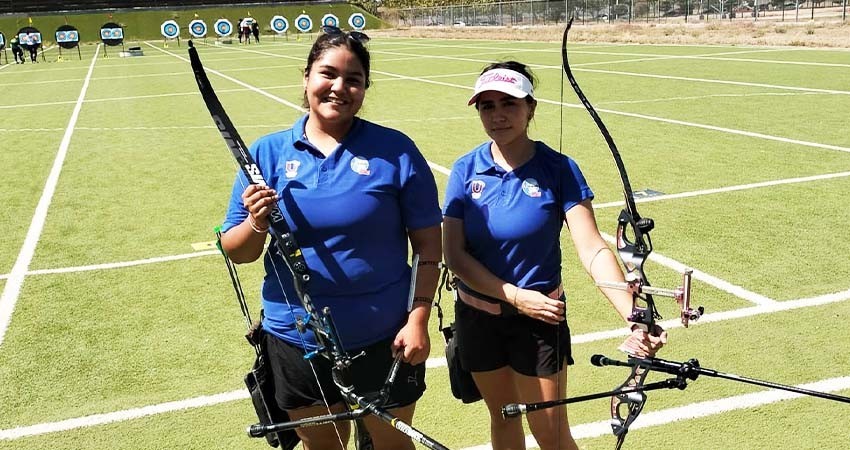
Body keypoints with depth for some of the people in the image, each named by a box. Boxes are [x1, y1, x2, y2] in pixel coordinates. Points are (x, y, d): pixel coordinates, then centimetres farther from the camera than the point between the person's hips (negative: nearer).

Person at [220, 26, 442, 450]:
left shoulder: (396, 150, -8)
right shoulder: (266, 153, -2)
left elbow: (428, 244, -5)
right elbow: (236, 251, 0)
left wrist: (418, 317, -13)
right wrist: (256, 224, -20)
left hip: (384, 340, -1)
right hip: (297, 342, 2)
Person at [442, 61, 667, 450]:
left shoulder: (559, 170, -13)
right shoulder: (466, 170, -8)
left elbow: (593, 250, -21)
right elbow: (454, 254, -11)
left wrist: (634, 318, -34)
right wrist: (515, 295, -20)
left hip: (539, 318, -2)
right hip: (477, 314, 2)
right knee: (503, 416, 21)